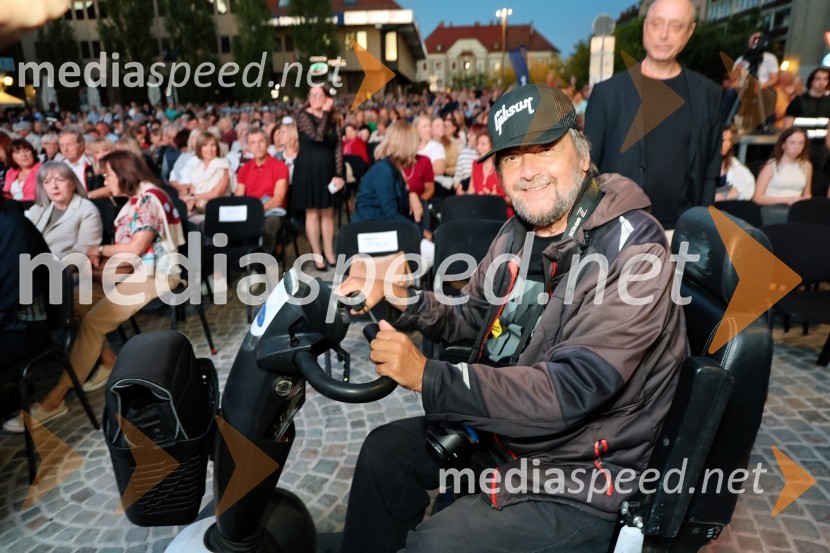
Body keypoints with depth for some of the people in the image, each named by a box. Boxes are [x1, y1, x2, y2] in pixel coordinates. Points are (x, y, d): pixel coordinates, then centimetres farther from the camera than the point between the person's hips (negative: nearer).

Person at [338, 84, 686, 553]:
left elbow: (568, 391, -32)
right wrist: (405, 298, -11)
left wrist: (427, 376, -29)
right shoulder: (520, 231, 2)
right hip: (504, 428, 8)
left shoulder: (633, 253, -25)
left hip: (576, 484, -8)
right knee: (386, 450, 14)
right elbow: (472, 318, 9)